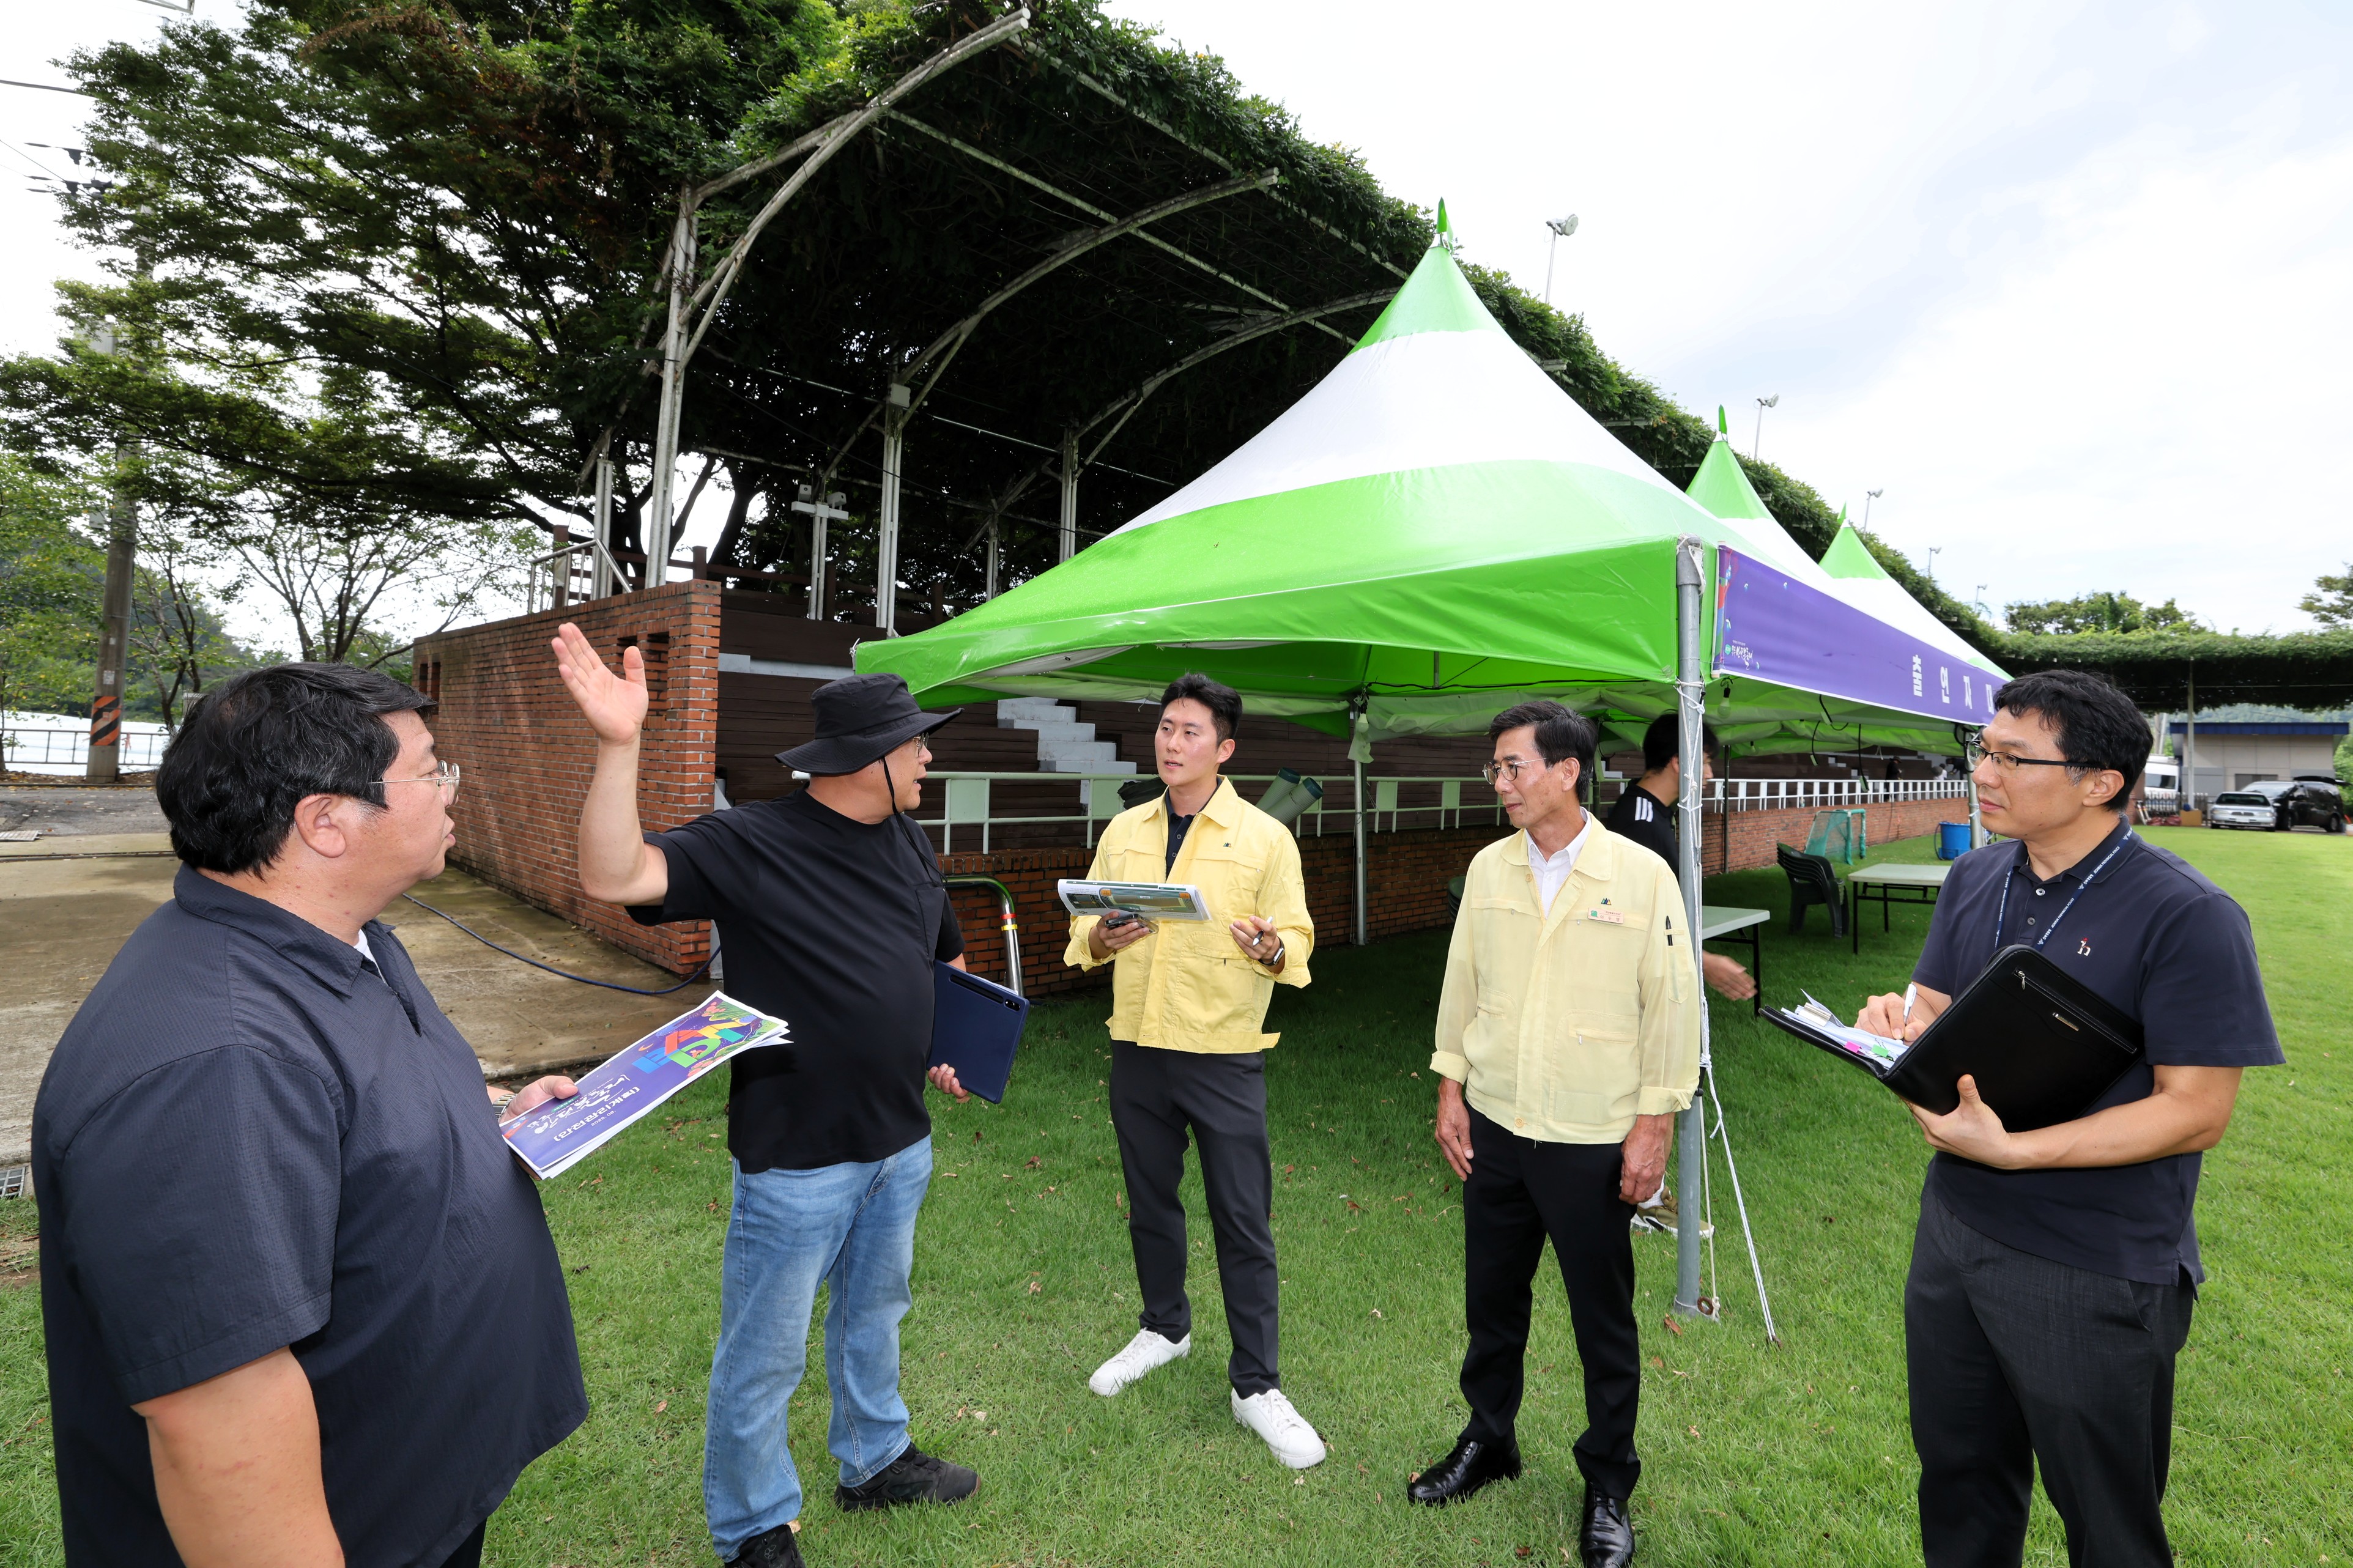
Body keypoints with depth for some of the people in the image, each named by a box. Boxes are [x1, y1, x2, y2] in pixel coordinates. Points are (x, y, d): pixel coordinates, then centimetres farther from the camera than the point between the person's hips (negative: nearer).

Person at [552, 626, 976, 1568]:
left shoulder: (907, 845, 4)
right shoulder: (750, 844, -17)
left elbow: (946, 957, 16)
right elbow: (615, 877, -29)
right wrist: (619, 746, -40)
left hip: (902, 1141, 7)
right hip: (797, 1155, -6)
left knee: (873, 1315, 27)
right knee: (764, 1354, 13)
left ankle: (874, 1463, 50)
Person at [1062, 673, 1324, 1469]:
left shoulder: (1265, 836, -5)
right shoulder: (1123, 831, 7)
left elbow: (1299, 939, -5)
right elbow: (1085, 927, 10)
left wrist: (1271, 950, -27)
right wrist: (1099, 938, -13)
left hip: (1224, 1053, -4)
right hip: (1137, 1046, 4)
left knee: (1243, 1218, 3)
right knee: (1149, 1200, 19)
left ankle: (1256, 1385, 22)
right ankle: (1164, 1327, 43)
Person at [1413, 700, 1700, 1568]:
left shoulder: (1642, 875, -10)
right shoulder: (1488, 868, 1)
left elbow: (1672, 1006, -7)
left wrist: (1654, 1123, -8)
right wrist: (1451, 1089, 6)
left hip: (1594, 1140, -3)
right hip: (1495, 1129, 4)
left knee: (1603, 1318, 12)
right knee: (1491, 1298, 18)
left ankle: (1607, 1486, 35)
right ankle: (1487, 1441, 42)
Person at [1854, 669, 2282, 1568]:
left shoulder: (2188, 916, -17)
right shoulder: (1974, 879, 2)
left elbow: (2197, 1112, -18)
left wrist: (2010, 1150, -27)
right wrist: (1903, 1027, -15)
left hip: (2097, 1278, -5)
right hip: (1955, 1227, 5)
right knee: (1958, 1478, 23)